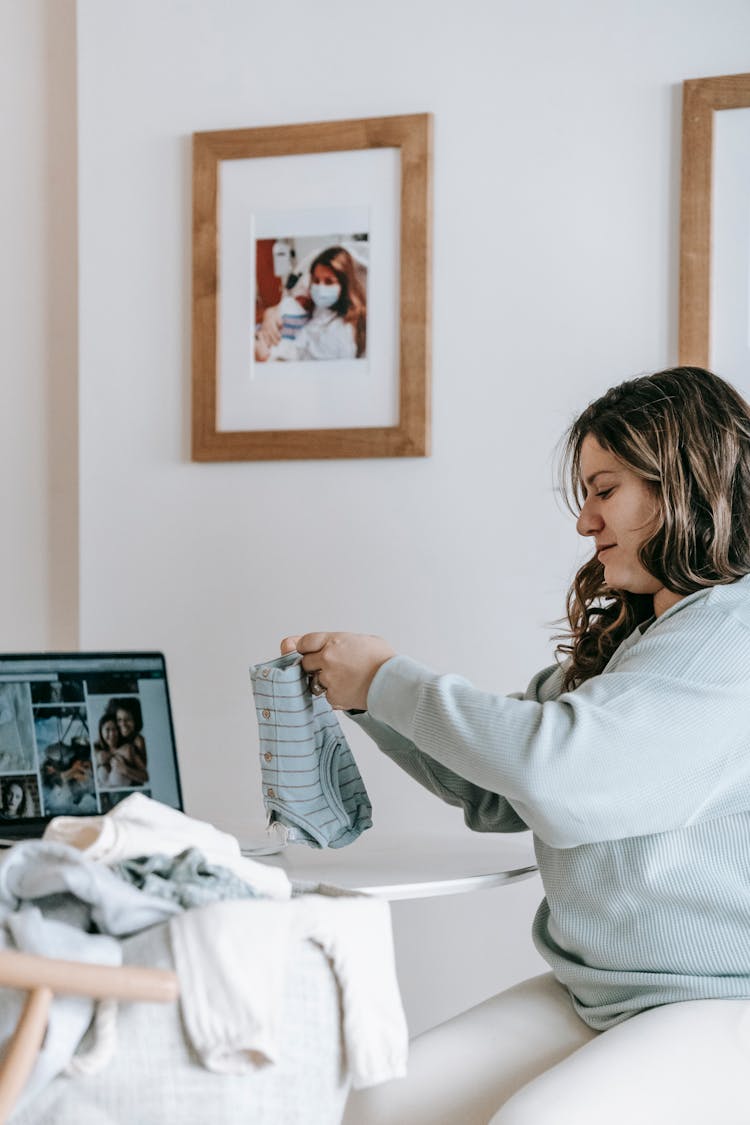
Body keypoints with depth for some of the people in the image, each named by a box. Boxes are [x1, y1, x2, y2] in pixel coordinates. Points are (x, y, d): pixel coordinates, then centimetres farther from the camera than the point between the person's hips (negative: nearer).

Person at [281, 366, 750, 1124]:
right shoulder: (618, 639, 15)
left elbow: (557, 770, -23)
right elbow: (493, 793, 20)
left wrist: (388, 679, -10)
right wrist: (363, 698, 11)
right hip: (588, 996, 8)